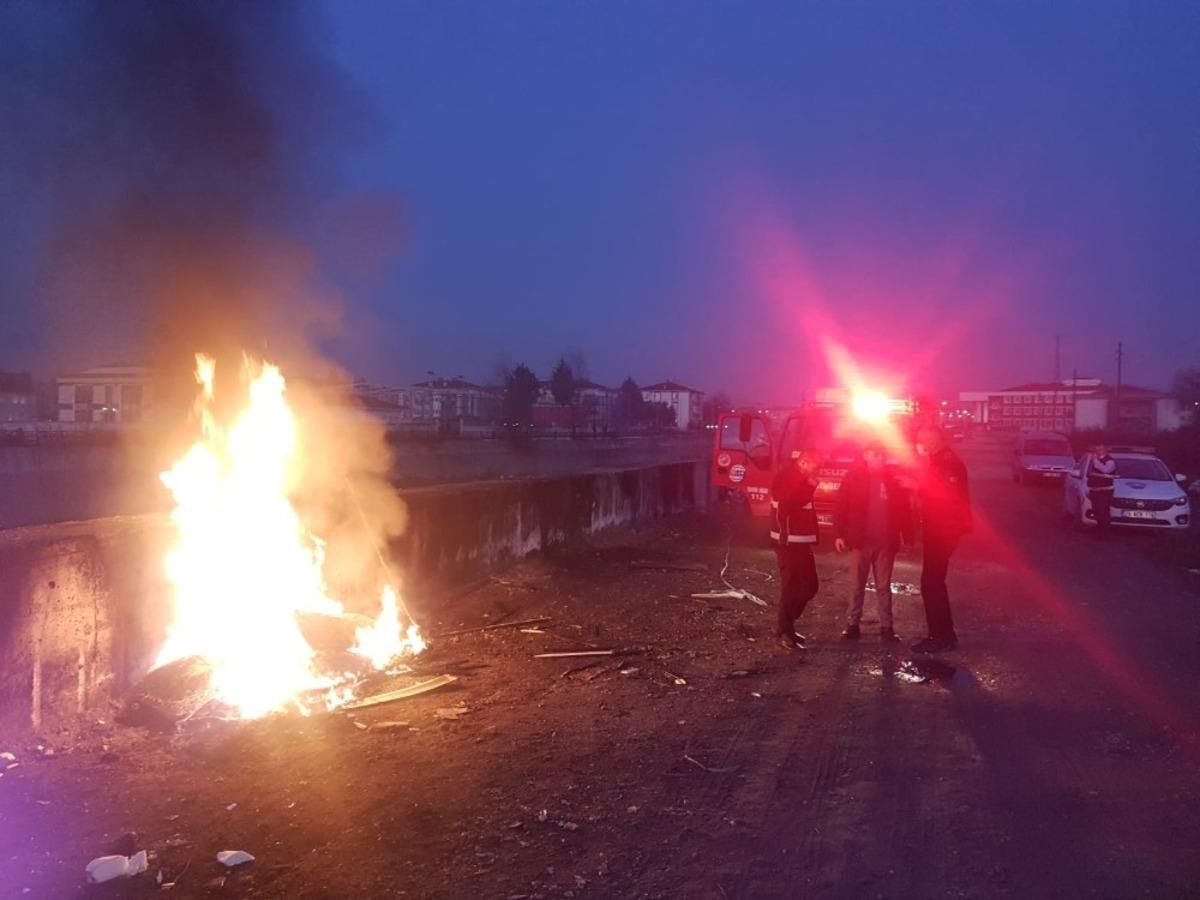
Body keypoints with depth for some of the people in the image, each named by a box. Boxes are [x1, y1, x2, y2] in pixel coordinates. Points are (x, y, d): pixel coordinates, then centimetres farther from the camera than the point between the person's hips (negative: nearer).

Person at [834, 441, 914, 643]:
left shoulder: (893, 479, 3)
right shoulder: (853, 477, -3)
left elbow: (904, 510, 6)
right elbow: (841, 507, -3)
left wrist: (908, 539, 4)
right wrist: (839, 534, -8)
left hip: (886, 542, 2)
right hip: (860, 541, -2)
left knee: (884, 586, 9)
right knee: (857, 586, 7)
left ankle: (886, 627, 15)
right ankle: (852, 624, 14)